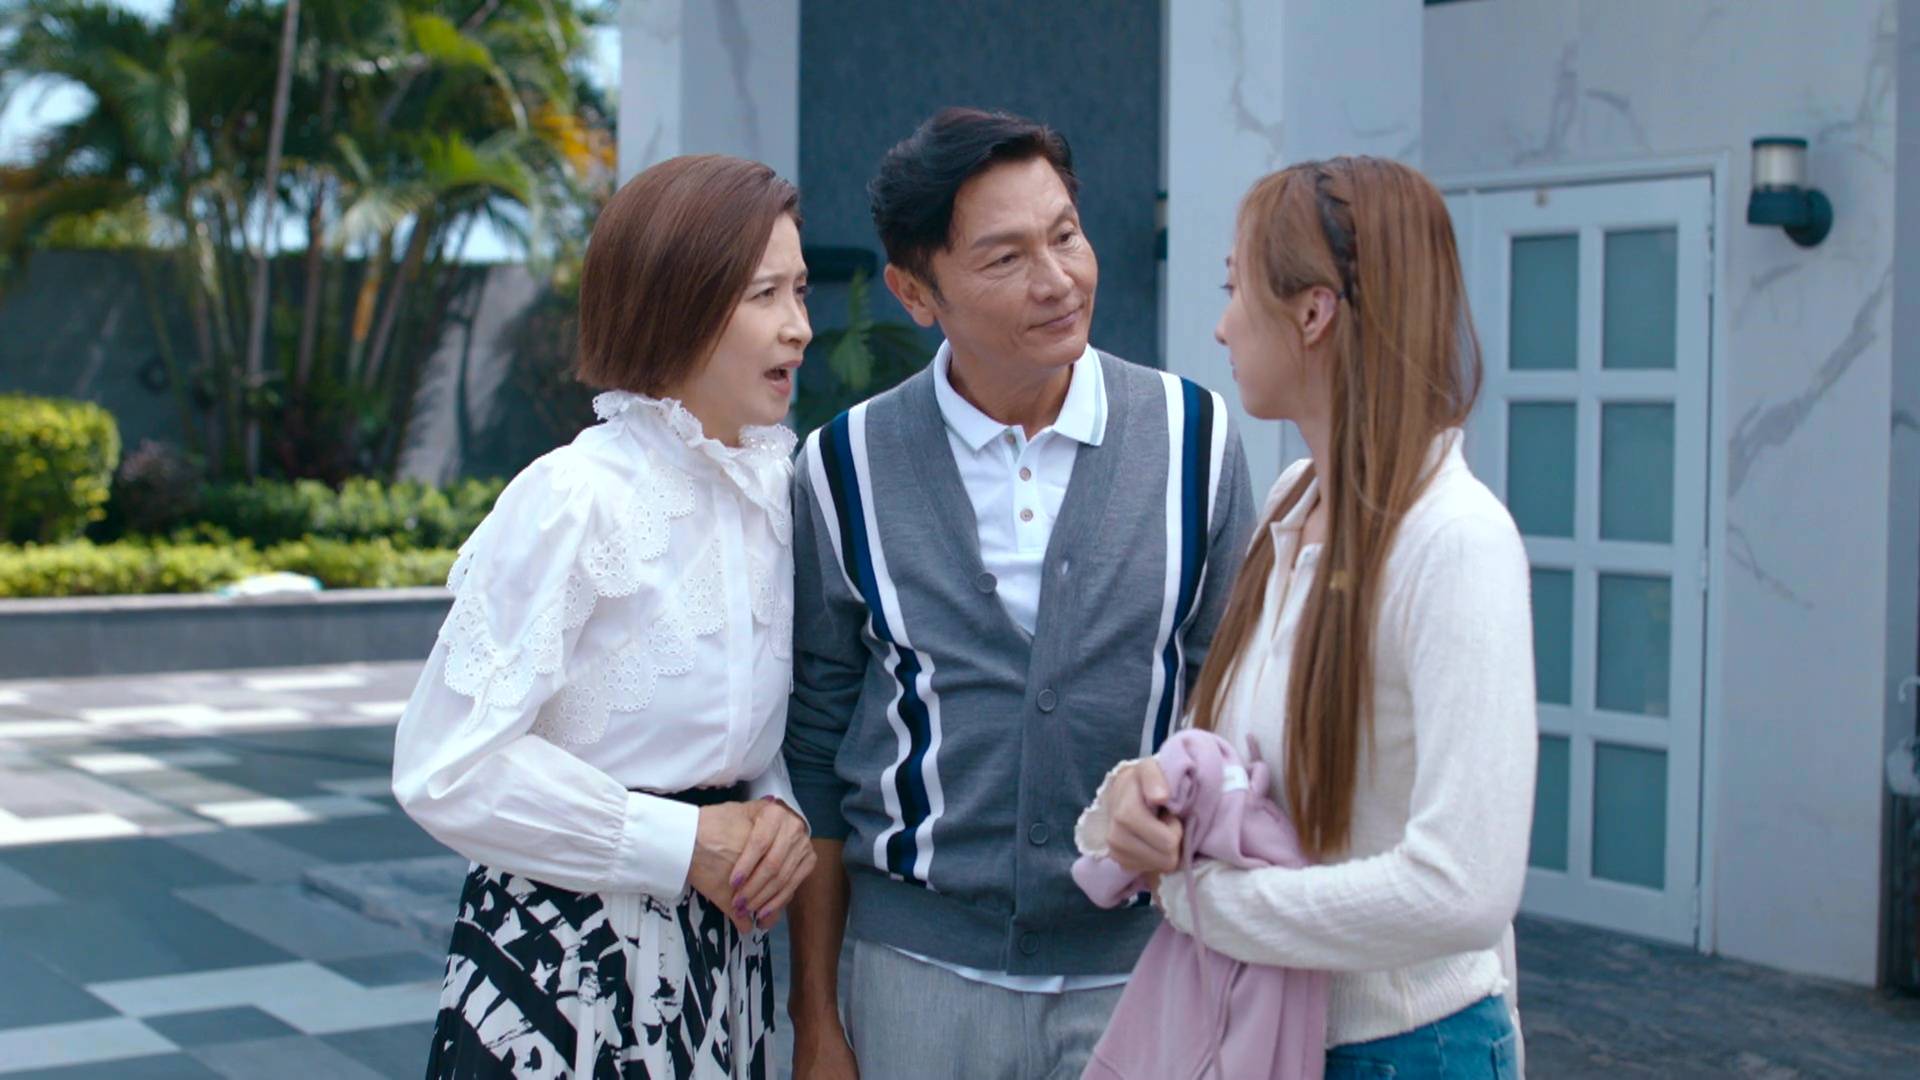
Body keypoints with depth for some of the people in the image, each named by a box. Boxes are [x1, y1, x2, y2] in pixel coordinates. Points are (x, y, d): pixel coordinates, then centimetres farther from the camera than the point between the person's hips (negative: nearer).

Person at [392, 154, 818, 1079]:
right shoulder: (578, 501, -17)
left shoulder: (774, 482, 3)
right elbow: (447, 771, -19)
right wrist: (680, 844, -16)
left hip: (716, 957, 6)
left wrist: (780, 814, -5)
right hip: (567, 964, -6)